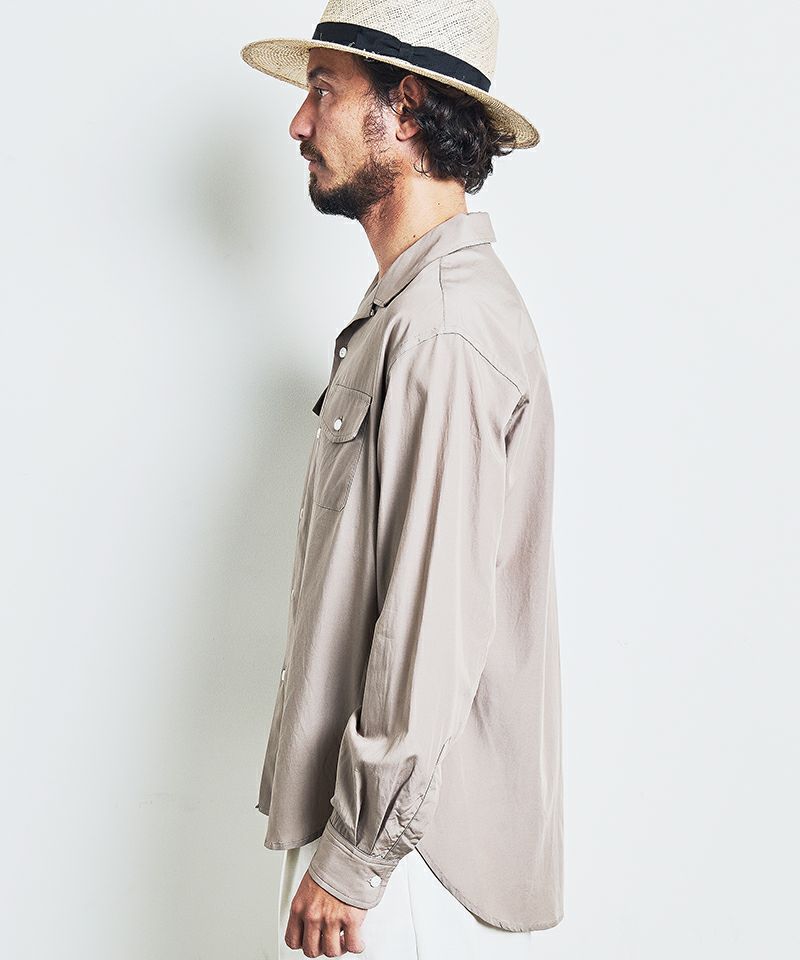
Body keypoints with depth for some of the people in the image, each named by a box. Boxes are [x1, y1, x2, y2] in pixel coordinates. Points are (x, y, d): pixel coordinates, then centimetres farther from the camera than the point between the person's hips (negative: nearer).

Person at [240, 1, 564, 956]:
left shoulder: (444, 333, -22)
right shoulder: (405, 309, 11)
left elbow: (435, 627, -25)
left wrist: (351, 857, -18)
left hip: (412, 840, -9)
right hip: (383, 802, 9)